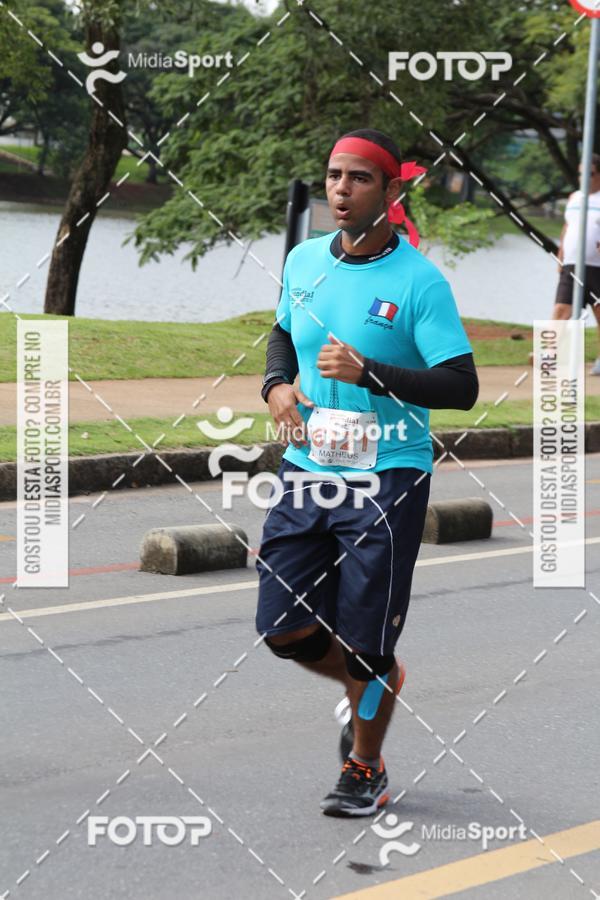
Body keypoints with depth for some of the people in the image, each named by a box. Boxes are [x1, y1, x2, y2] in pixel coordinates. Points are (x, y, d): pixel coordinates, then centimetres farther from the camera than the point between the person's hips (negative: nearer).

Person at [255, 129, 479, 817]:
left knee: (364, 643, -1)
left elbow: (462, 386, -15)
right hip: (305, 471, 5)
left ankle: (366, 767, 23)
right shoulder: (303, 262, 6)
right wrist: (277, 382, 5)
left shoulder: (419, 281, -11)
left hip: (387, 480, -5)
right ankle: (370, 686, 34)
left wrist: (370, 374, -25)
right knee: (284, 629, 3)